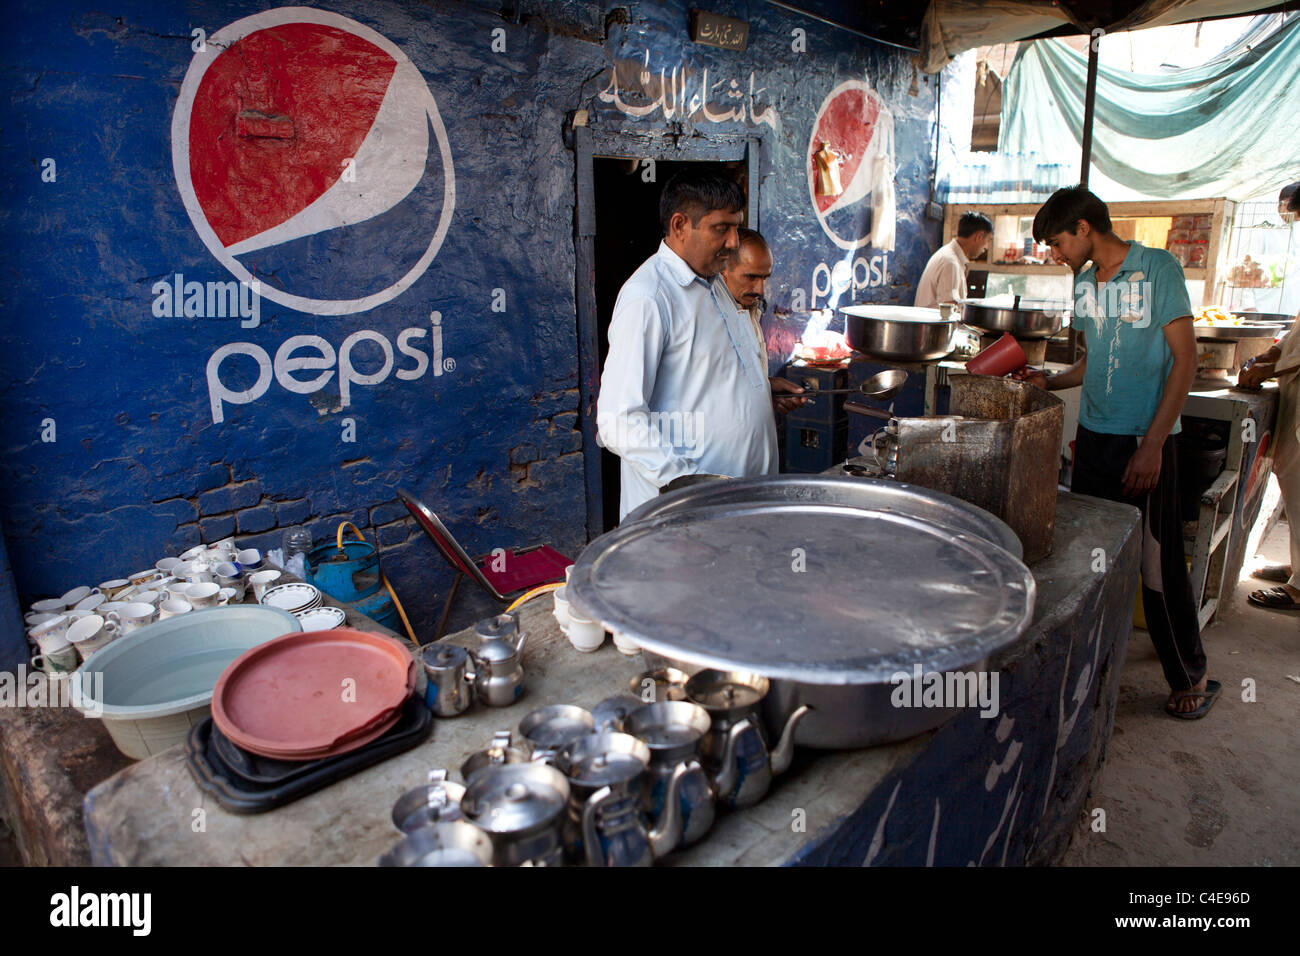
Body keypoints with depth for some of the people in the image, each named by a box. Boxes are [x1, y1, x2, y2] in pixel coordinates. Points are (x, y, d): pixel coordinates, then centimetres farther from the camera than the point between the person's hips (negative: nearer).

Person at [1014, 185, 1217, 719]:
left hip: (1146, 440, -6)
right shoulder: (1084, 283, 11)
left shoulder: (1158, 269, -8)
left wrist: (1152, 445, -16)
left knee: (1158, 562, 0)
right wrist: (1050, 382, 3)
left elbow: (1184, 360, -11)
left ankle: (1191, 678, 17)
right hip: (1093, 435, 6)